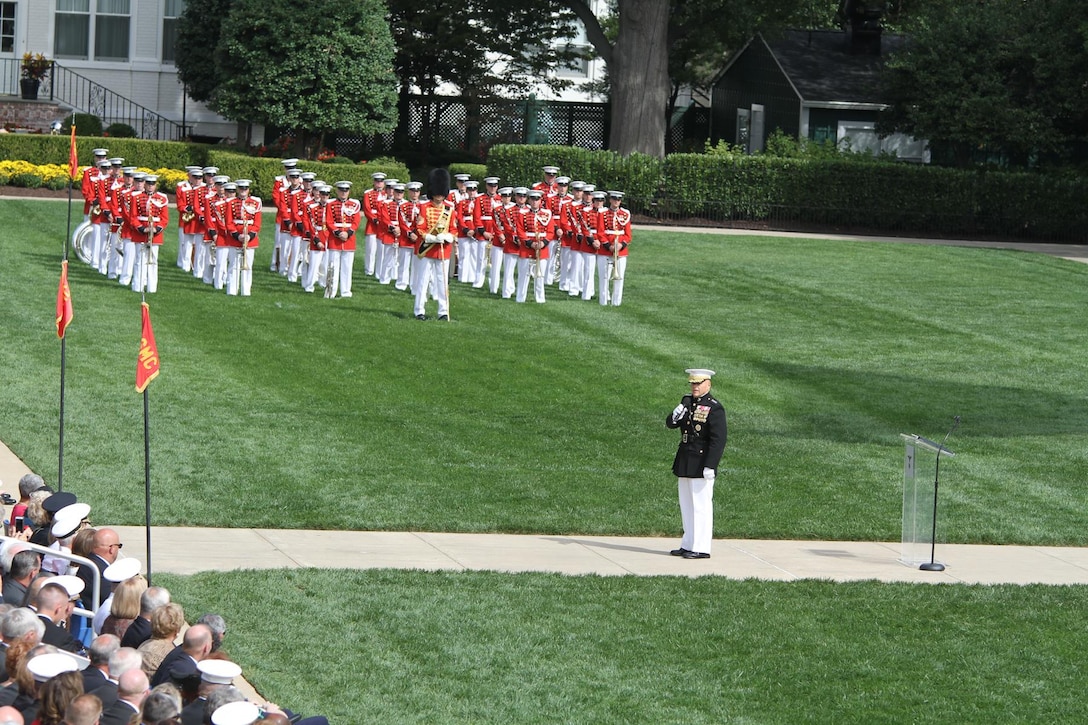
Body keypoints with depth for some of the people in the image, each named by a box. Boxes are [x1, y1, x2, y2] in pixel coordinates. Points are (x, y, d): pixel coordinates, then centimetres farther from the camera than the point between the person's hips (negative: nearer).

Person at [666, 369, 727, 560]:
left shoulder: (714, 408, -12)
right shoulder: (687, 402, 12)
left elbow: (718, 440, -17)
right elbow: (670, 424, 12)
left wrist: (710, 466, -22)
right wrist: (675, 416, -12)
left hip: (701, 463, -8)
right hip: (684, 463, 8)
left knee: (701, 506, -5)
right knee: (686, 506, 13)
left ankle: (701, 548, -2)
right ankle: (688, 545, 20)